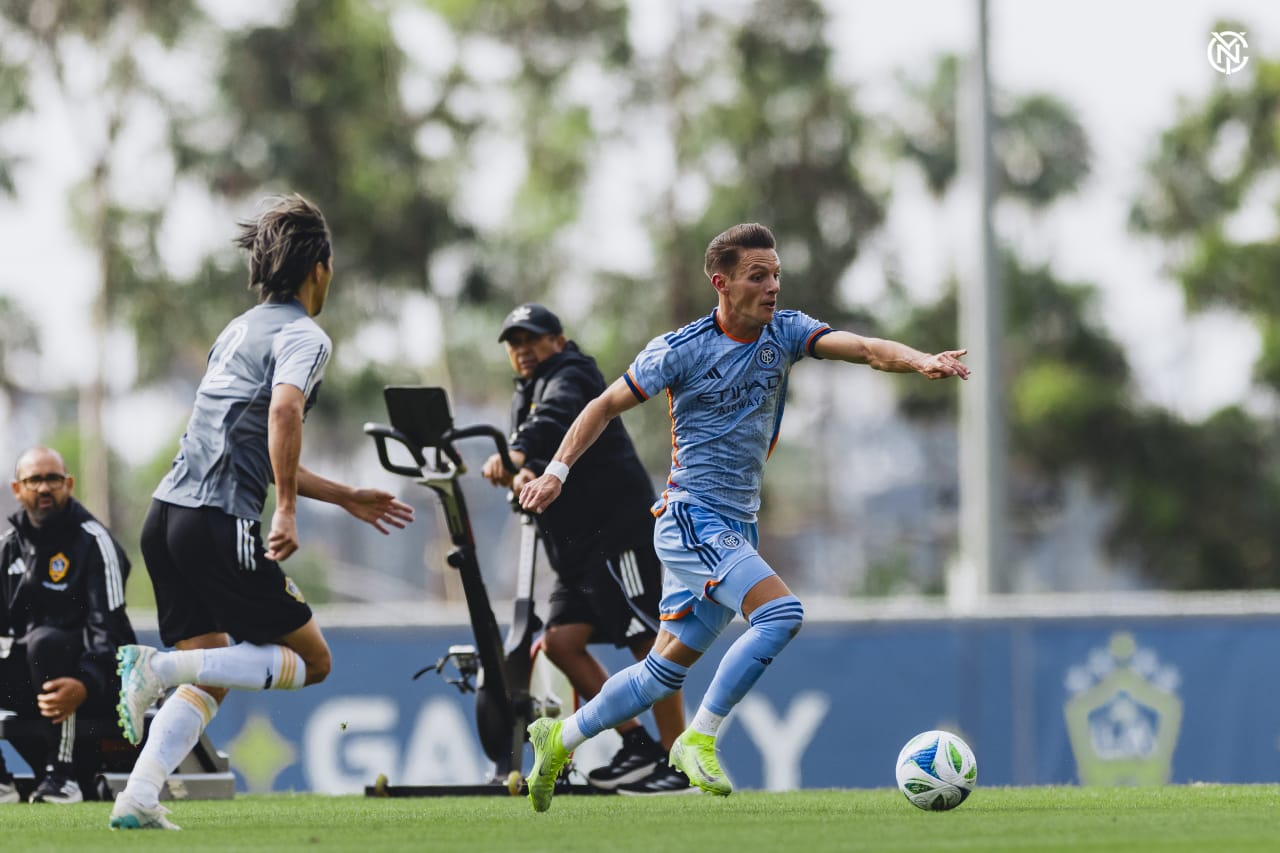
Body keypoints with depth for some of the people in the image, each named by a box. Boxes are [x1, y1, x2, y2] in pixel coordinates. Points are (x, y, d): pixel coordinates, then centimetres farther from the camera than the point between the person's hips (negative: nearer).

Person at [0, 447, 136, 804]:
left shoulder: (93, 541, -8)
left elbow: (108, 628, -18)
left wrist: (85, 684, -35)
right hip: (29, 678, 6)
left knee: (44, 640, -36)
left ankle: (62, 775, -32)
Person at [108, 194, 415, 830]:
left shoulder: (239, 330, 24)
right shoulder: (304, 336, -2)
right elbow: (283, 410, -24)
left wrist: (347, 498, 37)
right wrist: (286, 510, -20)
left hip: (166, 515, 8)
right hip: (222, 526, -8)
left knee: (209, 678, 16)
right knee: (310, 660, 4)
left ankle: (137, 799, -3)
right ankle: (161, 667, -14)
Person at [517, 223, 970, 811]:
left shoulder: (784, 332, 3)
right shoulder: (681, 349, -9)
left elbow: (862, 348, -12)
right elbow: (607, 405, 2)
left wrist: (920, 361, -31)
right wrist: (558, 468, -7)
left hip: (736, 530, 6)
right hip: (692, 516, -6)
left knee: (666, 670, 11)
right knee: (780, 613, -25)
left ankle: (559, 739, 27)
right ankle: (699, 739, -18)